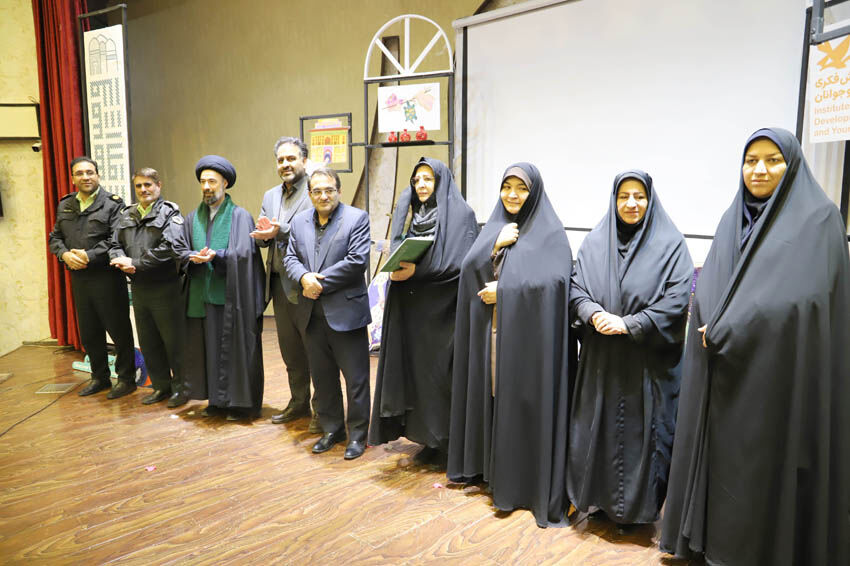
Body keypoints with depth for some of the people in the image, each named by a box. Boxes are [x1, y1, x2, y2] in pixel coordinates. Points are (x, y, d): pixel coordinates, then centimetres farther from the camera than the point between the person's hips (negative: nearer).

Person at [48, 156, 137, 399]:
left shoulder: (112, 203, -6)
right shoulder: (65, 206, 14)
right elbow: (55, 237, 15)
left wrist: (89, 256, -19)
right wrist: (65, 254, -5)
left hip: (107, 277, -6)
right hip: (78, 277, 6)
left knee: (119, 330, 1)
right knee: (89, 332, 15)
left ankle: (126, 378, 14)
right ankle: (100, 377, 30)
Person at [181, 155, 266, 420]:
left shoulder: (240, 216, -2)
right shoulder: (192, 219, 13)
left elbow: (244, 252, -12)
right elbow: (182, 252, 8)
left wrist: (216, 256, -27)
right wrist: (194, 258, -14)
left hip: (232, 296, -5)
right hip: (202, 296, 5)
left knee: (236, 348, 1)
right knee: (207, 348, 9)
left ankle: (242, 403, 13)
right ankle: (217, 401, 23)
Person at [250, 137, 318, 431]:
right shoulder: (270, 196, 17)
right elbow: (262, 238, 13)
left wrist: (280, 231, -24)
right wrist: (263, 235, -10)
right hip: (279, 283, 7)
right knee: (290, 350, 15)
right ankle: (299, 402, 30)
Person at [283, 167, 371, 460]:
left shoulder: (357, 218, -6)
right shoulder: (299, 221, 11)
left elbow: (357, 261, -15)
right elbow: (290, 257, 9)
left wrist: (320, 282, -14)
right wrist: (304, 277, -13)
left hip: (346, 312, -5)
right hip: (312, 314, 6)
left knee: (356, 378, 3)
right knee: (322, 377, 15)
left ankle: (357, 434, 17)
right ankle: (332, 429, 30)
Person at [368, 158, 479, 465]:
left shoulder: (460, 213, -5)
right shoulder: (410, 212, 15)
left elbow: (460, 263, -14)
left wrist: (416, 270, -22)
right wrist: (396, 267, -7)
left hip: (442, 309, -6)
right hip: (410, 307, 6)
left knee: (439, 373, -2)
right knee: (414, 370, 7)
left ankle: (445, 442, 11)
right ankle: (427, 437, 20)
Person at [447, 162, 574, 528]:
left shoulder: (550, 232, -4)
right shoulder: (493, 227, 13)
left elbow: (554, 282, -16)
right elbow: (469, 269, 2)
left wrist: (503, 291, -13)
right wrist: (496, 245, -13)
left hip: (528, 333, -5)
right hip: (490, 330, 5)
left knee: (526, 401, 0)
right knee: (493, 396, 10)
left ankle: (530, 482, 14)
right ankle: (493, 468, 26)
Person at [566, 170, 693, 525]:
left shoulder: (670, 244, -3)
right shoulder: (595, 242, 6)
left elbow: (676, 301, -9)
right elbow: (576, 289, 5)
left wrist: (628, 324, -17)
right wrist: (594, 314, -16)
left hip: (648, 360, -3)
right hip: (601, 359, 3)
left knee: (642, 430, 4)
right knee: (597, 427, 9)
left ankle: (639, 506, 22)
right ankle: (600, 497, 28)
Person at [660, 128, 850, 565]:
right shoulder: (733, 220, 11)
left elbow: (800, 297, -17)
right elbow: (709, 288, 8)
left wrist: (725, 331, -17)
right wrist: (715, 327, -12)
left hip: (777, 372, -5)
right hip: (724, 369, 5)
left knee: (766, 462, 3)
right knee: (723, 457, 12)